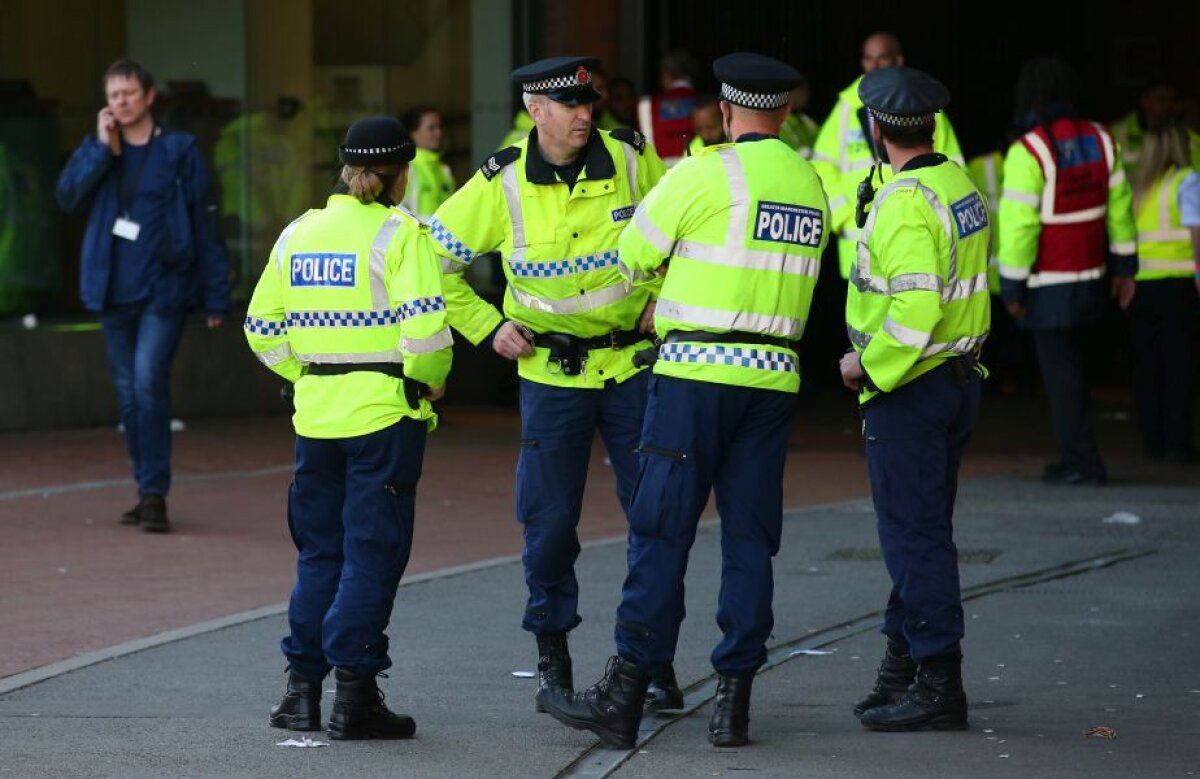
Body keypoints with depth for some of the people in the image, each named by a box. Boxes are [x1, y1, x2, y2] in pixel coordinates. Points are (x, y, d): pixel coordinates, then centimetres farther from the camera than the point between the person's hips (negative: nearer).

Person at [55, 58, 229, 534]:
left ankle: (155, 494, -13)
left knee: (149, 383, -17)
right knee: (128, 394, 9)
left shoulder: (179, 151, -2)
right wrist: (103, 148, -12)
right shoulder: (96, 150, 9)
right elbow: (69, 197, -7)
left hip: (163, 290, -5)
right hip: (113, 292, 5)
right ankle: (147, 492, 19)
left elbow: (206, 226, -3)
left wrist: (215, 297, -6)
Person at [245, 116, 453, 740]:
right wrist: (430, 380, -3)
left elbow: (262, 327, 10)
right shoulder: (397, 233, -9)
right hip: (385, 411, -5)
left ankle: (302, 687, 15)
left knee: (319, 551, 15)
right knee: (372, 553, 0)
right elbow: (424, 322, -19)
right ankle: (355, 694, -2)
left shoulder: (298, 233, 8)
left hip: (316, 411, 5)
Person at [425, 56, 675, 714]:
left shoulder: (630, 158, -5)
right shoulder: (502, 184, -9)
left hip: (633, 359, 1)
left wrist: (666, 295, 4)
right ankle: (552, 661, 15)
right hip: (550, 371, -1)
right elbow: (433, 258, 1)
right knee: (550, 518, 0)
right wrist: (487, 328, -2)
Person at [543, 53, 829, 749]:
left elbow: (633, 255, 2)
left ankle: (625, 698, -3)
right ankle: (734, 702, 5)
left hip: (698, 375, -5)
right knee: (751, 539, 7)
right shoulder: (811, 184, 11)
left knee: (662, 534, -3)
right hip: (775, 378, 5)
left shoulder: (705, 173, -7)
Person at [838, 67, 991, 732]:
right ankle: (904, 664, 25)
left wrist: (868, 365, -15)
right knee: (922, 530, 16)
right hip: (960, 376, 10)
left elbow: (916, 306, -29)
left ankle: (938, 684, -2)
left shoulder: (905, 204, -21)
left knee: (914, 535, -4)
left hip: (907, 389, -10)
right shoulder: (961, 186, 8)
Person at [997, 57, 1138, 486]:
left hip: (1048, 285, -7)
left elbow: (1019, 224, -18)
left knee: (1059, 368, 1)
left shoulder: (1027, 153, -17)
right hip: (1091, 275, 7)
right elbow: (1119, 206, 10)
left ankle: (1082, 462, 2)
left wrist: (1011, 286, -10)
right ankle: (1078, 455, 22)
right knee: (1069, 363, 20)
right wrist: (1124, 267, 19)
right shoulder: (1100, 140, 4)